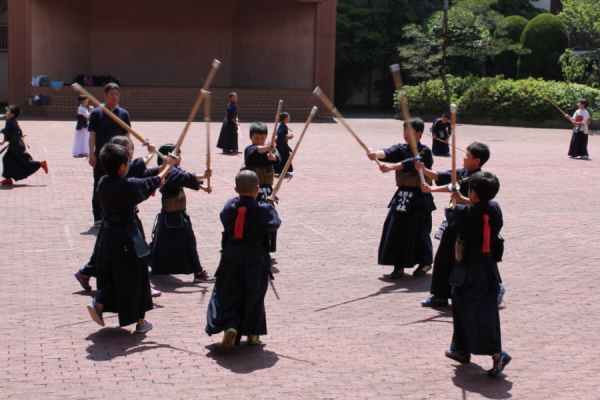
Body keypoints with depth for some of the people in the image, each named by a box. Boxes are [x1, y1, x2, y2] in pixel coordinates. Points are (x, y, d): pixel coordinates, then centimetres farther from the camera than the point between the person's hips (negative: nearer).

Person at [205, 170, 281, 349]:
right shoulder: (262, 210, -13)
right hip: (255, 261, -1)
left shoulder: (229, 206, -5)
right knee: (254, 297, 15)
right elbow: (274, 224, 1)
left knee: (228, 295, 11)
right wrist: (271, 208, 18)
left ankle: (229, 326, -12)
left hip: (231, 259, 2)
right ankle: (252, 333, 22)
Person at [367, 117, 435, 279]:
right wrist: (377, 154, -37)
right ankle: (399, 266, 7)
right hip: (402, 195, 5)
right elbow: (389, 153, -14)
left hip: (419, 197, -5)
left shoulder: (425, 152, -8)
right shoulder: (401, 148, 7)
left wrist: (391, 167, -42)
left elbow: (411, 163, -27)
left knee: (419, 232, 0)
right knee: (396, 231, 0)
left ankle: (425, 263, 21)